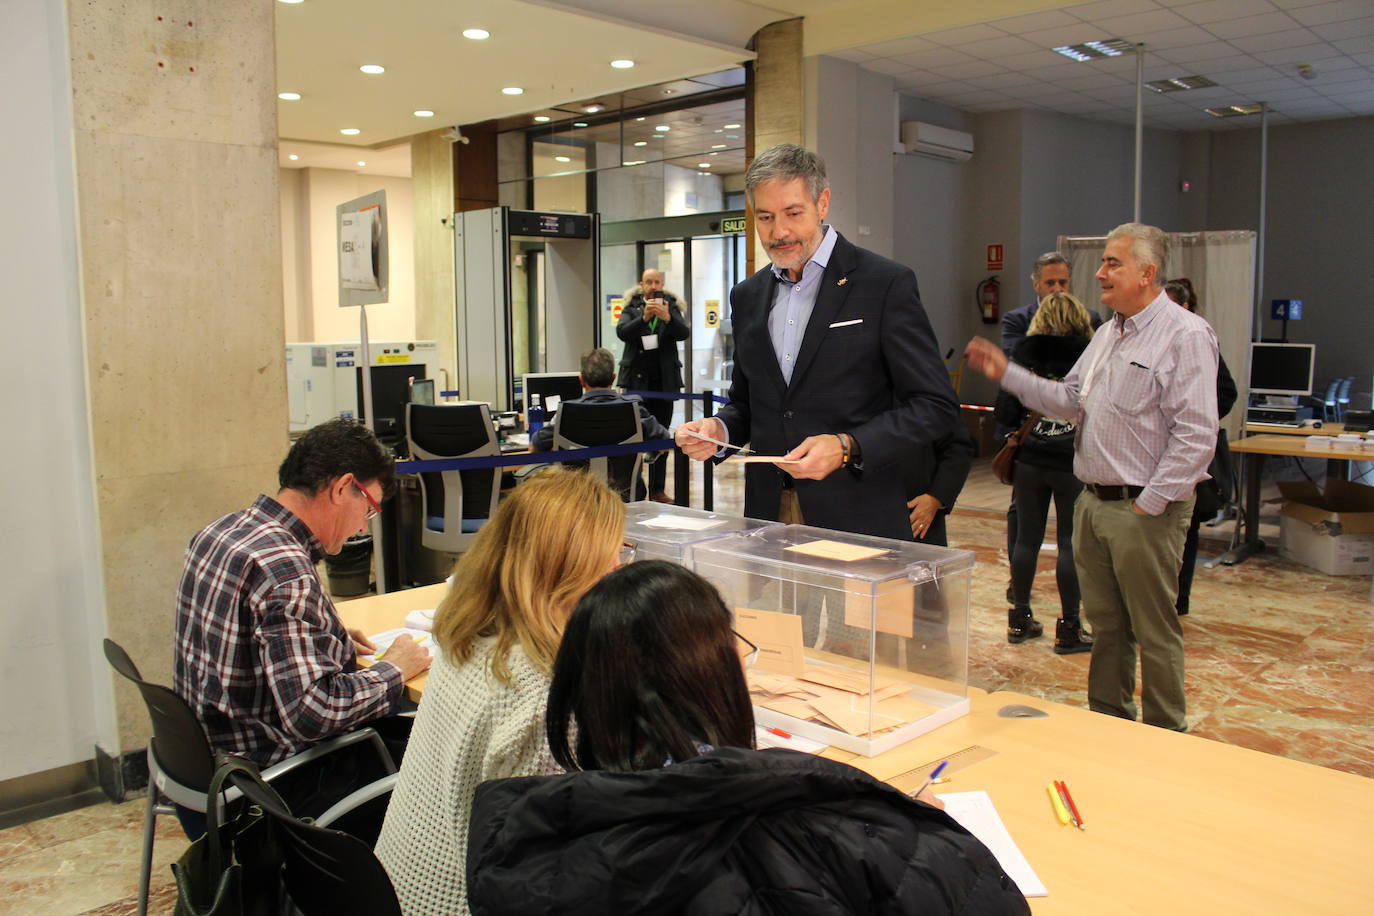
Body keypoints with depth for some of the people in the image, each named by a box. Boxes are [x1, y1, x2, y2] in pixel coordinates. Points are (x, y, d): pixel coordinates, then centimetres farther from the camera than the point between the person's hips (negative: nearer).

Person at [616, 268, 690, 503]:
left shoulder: (672, 307, 8)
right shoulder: (632, 308, 7)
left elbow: (684, 333, -8)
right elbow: (622, 332, -10)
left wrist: (667, 318, -27)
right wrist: (643, 318, -26)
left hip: (664, 381, 1)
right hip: (636, 380, -1)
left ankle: (657, 490, 9)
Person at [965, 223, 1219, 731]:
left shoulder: (1185, 335, -13)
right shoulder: (1108, 335, 14)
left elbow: (1196, 435, -18)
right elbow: (1070, 400, 17)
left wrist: (1148, 505, -18)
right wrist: (1006, 374, 8)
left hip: (1144, 509, -8)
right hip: (1092, 500, 8)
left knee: (1154, 631, 3)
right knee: (1104, 624, 16)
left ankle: (1165, 739, 18)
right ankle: (1108, 721, 30)